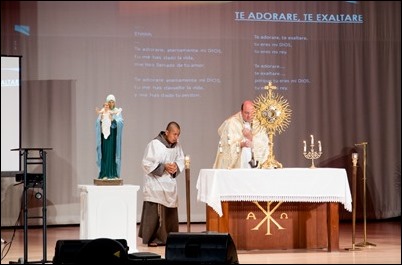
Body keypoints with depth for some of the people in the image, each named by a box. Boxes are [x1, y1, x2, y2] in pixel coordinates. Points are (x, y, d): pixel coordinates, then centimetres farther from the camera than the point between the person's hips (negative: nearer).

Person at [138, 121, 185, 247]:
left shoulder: (177, 145, 4)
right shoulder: (154, 144, -13)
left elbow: (181, 160, 12)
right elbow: (147, 163, -12)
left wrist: (176, 166, -11)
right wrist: (164, 167, -19)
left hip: (170, 183, 6)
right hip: (155, 182, -6)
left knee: (170, 212, 6)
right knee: (155, 212, -9)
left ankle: (167, 237, 15)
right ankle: (152, 238, -3)